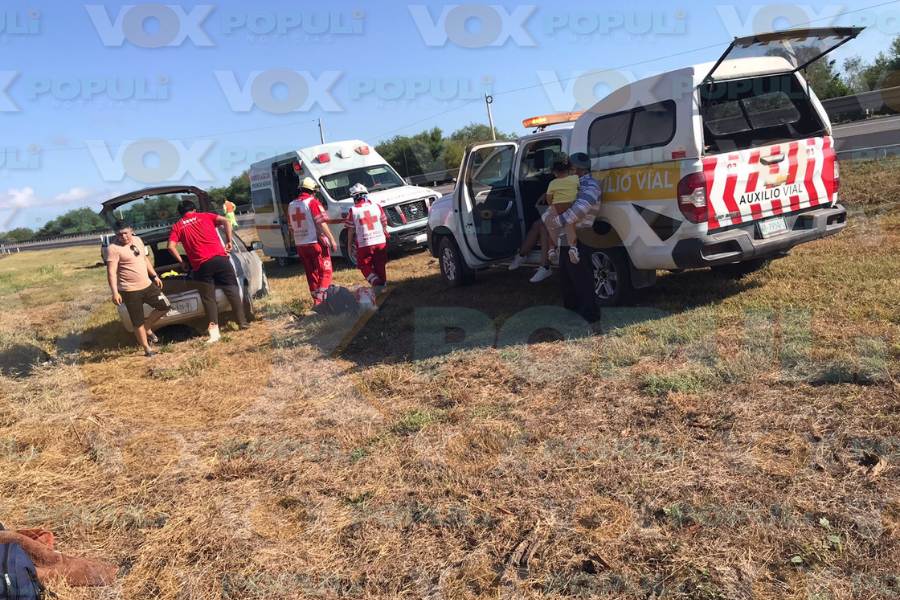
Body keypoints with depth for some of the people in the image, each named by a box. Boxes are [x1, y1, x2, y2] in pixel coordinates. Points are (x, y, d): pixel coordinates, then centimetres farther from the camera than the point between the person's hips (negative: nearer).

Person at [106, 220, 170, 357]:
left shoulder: (137, 240, 6)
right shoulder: (114, 248, -15)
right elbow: (111, 272, -19)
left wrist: (155, 276, 20)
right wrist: (115, 292, -26)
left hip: (147, 285, 7)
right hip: (130, 291, -7)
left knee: (165, 306, 7)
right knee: (138, 322, 2)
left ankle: (148, 327, 25)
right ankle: (147, 349, 15)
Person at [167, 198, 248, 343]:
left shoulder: (177, 227, 13)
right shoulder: (205, 216, 14)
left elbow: (171, 246, 0)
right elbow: (226, 221, 1)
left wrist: (181, 262, 11)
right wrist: (229, 241, 5)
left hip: (201, 265, 0)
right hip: (220, 258, 0)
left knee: (208, 298, 7)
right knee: (232, 291, 11)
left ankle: (214, 332, 0)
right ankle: (242, 322, 13)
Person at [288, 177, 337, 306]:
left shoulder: (291, 205, 10)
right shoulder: (312, 202, -10)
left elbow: (292, 227, 15)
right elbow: (321, 223, -16)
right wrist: (332, 239, -13)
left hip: (300, 244, 6)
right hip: (316, 242, -6)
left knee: (311, 274, 14)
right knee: (325, 271, 0)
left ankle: (316, 300, 19)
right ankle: (320, 299, -11)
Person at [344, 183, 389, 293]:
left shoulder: (353, 211, -7)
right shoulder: (377, 207, 1)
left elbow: (351, 230, -2)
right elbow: (384, 224, 10)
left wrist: (349, 245, 10)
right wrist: (385, 236, 26)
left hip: (364, 244, -3)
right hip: (380, 241, 3)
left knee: (365, 266, 9)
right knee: (380, 265, 16)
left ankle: (376, 283, -10)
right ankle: (382, 284, 22)